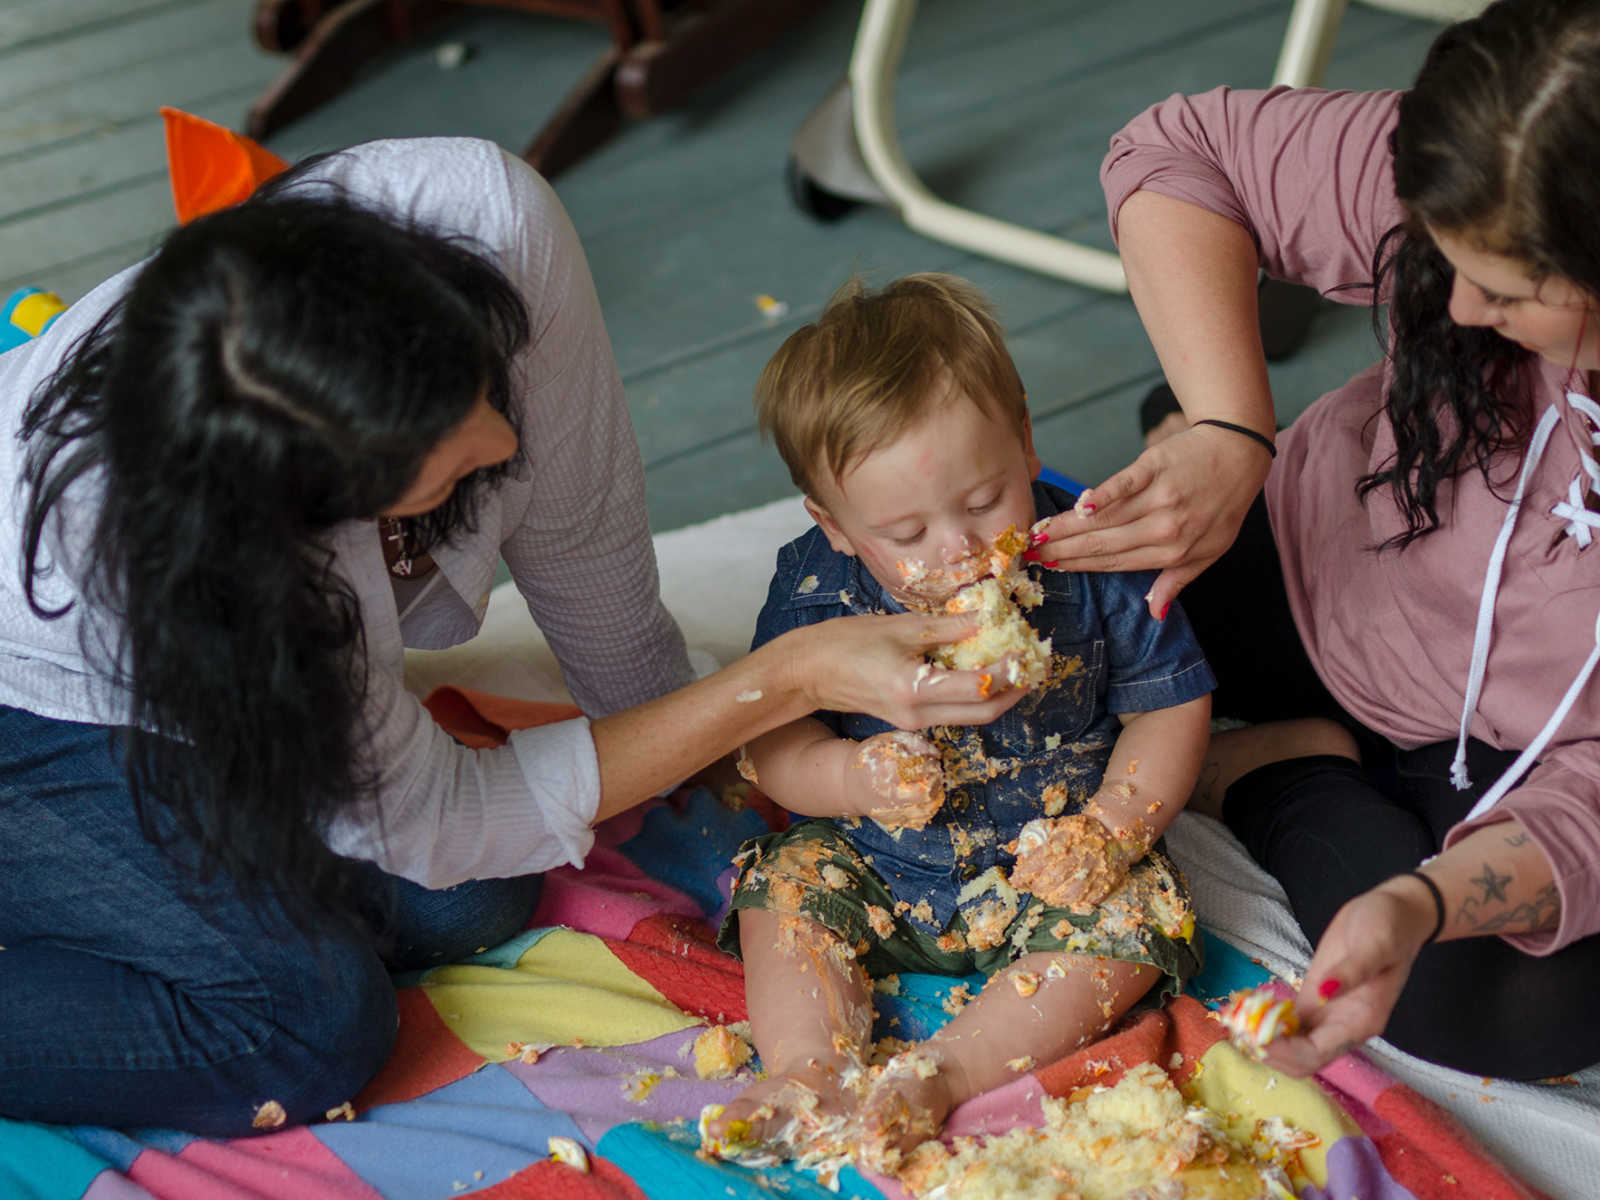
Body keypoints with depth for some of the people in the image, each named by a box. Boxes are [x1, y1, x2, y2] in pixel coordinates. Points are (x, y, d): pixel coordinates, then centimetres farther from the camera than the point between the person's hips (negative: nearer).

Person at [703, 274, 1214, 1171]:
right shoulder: (817, 589, -15)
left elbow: (1171, 705, -7)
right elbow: (771, 742, -10)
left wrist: (1113, 827, -20)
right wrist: (857, 777, -31)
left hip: (1051, 865, -1)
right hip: (873, 862, 2)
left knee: (1130, 925, -23)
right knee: (785, 891, -14)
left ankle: (939, 1073, -26)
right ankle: (809, 1068, -22)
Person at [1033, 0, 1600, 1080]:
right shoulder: (1464, 197, -30)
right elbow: (1178, 153, -17)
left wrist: (1419, 904, -50)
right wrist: (1229, 439, -31)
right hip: (1324, 569, 3)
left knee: (1468, 1003, -29)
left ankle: (1264, 778, -1)